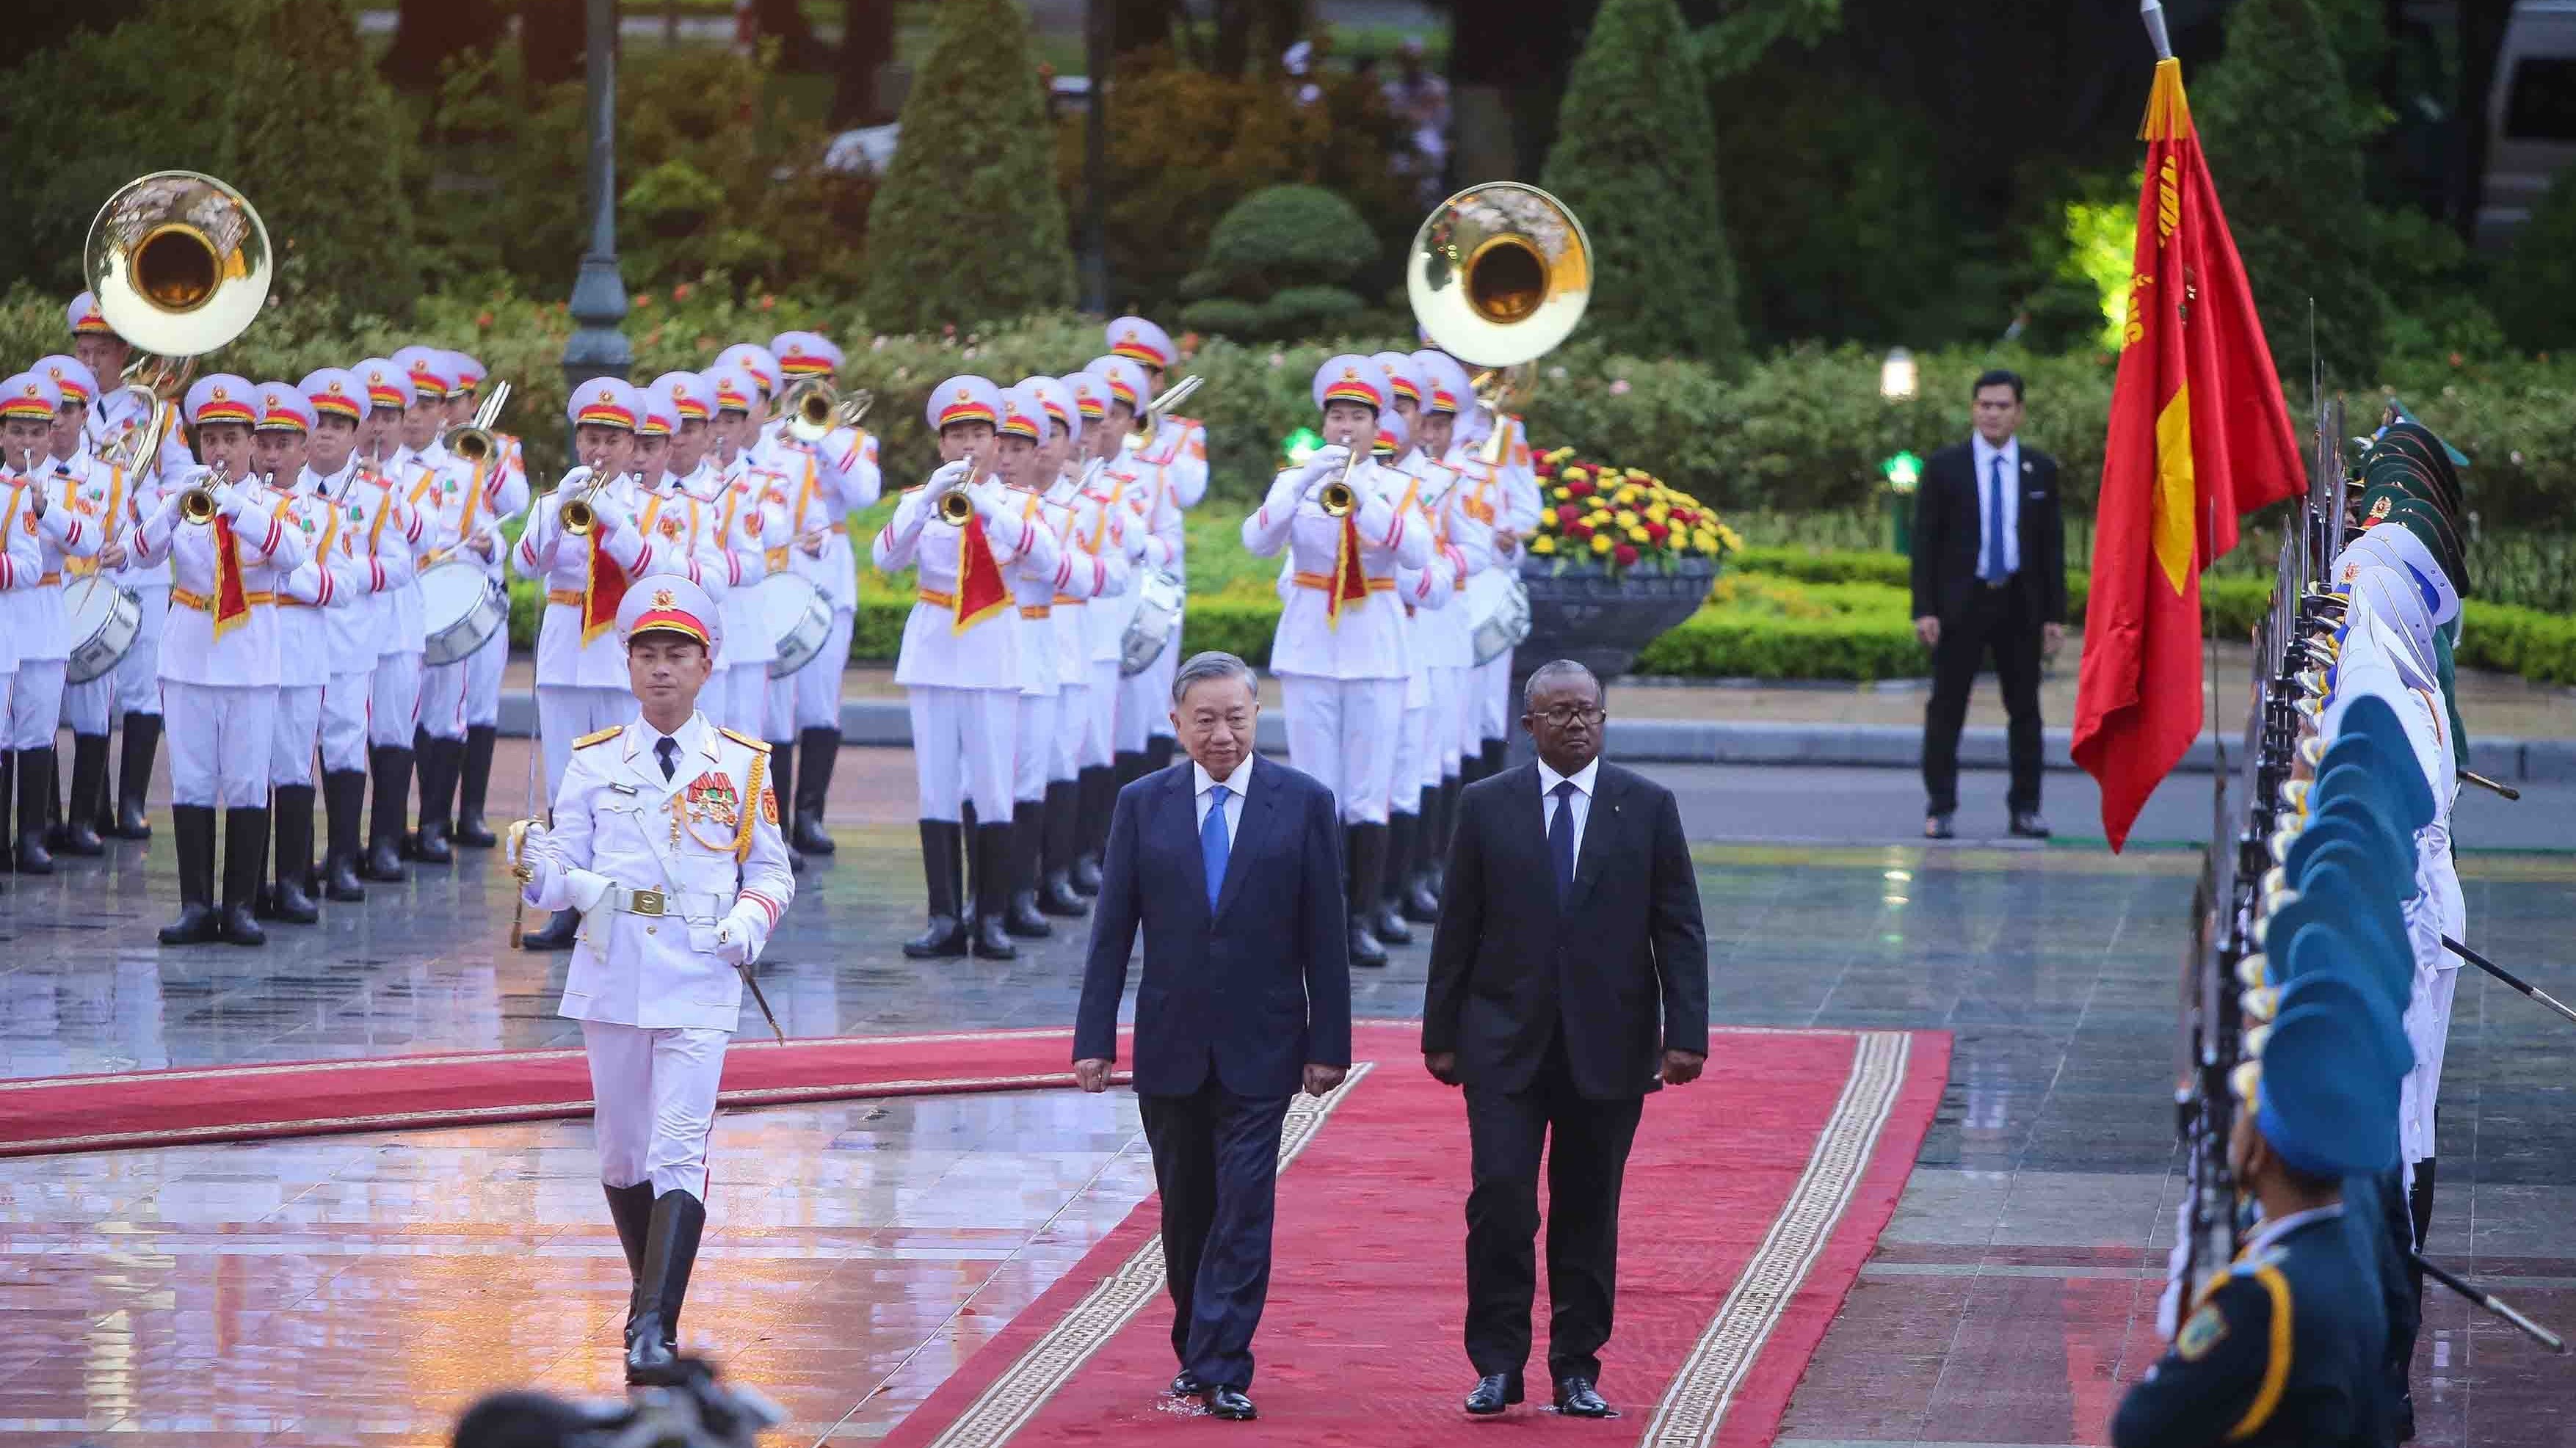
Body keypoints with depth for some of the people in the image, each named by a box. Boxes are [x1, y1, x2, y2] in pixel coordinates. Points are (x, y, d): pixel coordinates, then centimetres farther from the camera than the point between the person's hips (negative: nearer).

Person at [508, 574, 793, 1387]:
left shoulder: (741, 766, 7)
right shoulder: (593, 763, 7)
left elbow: (771, 870, 13)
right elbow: (568, 880, 4)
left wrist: (751, 920, -8)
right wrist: (539, 870, -19)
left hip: (700, 978, -2)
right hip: (611, 974, 2)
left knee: (680, 1150, -13)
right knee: (621, 1145, 11)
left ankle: (655, 1330, -19)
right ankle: (649, 1288, 34)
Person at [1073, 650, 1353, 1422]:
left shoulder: (1304, 803, 0)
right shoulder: (1142, 805, 4)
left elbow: (1325, 934, 0)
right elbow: (1112, 930, 4)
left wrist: (1329, 1043, -3)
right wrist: (1095, 1039, -2)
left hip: (1259, 1049, -2)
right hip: (1170, 1049, 2)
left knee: (1244, 1207, -9)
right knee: (1185, 1211, 10)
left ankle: (1222, 1371, -9)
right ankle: (1197, 1356, 24)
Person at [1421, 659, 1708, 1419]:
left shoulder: (1648, 807, 3)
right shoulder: (1486, 806, 4)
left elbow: (1679, 928, 2)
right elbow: (1456, 929, 6)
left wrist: (1685, 1033, -6)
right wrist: (1441, 1034, 4)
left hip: (1609, 1044, 0)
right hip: (1507, 1042, 0)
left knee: (1589, 1213, 5)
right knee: (1501, 1197, -10)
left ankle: (1577, 1370, 13)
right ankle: (1498, 1364, -3)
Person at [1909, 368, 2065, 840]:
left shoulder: (2040, 470, 6)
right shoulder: (1945, 467, -1)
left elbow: (2052, 544, 8)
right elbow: (1925, 540, -2)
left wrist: (2056, 614, 3)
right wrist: (1924, 610, -9)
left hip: (2020, 606, 2)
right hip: (1960, 605, -2)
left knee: (2025, 709, 6)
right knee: (1946, 708, -2)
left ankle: (2025, 809, 12)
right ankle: (1940, 810, 2)